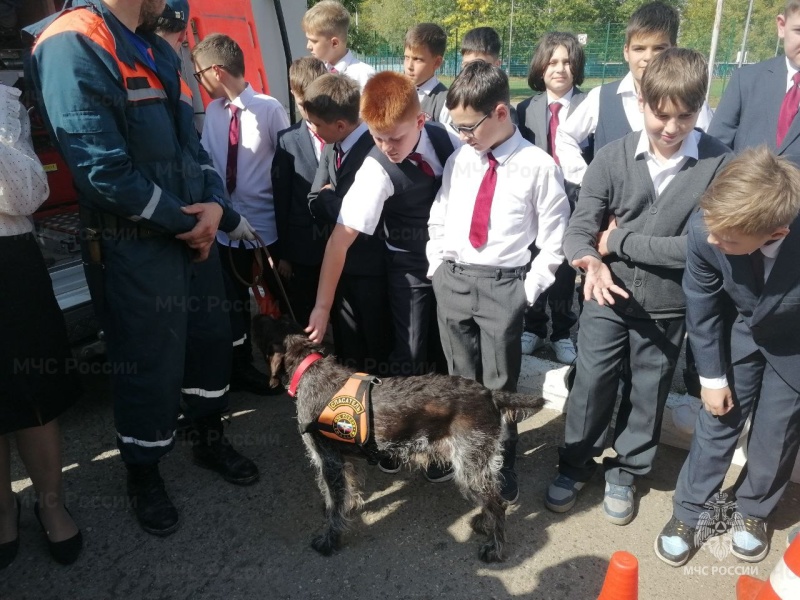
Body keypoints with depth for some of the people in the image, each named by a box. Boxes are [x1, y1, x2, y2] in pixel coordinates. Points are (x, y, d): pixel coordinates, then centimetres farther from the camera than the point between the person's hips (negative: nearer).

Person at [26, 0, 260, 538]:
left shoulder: (158, 49, 12)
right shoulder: (73, 45, -16)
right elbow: (103, 169, -22)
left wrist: (214, 204, -5)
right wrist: (185, 221, -13)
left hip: (194, 230, 8)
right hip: (135, 245, -8)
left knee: (211, 337, 17)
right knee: (151, 363, 5)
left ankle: (210, 439, 40)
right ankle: (144, 473, 30)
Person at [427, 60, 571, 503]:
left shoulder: (538, 166, -7)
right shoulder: (459, 159, 5)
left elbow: (555, 239, -4)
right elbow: (437, 219, 14)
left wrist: (529, 288, -8)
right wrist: (437, 267, 5)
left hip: (502, 286, -4)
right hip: (451, 280, 4)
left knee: (499, 385, 7)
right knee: (460, 379, 16)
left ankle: (500, 469, 26)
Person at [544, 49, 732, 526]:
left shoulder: (720, 165, -11)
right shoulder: (613, 157, -7)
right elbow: (579, 231, -7)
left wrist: (619, 242, -13)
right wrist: (591, 262, -30)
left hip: (669, 307, 0)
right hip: (608, 299, 1)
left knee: (648, 394, 16)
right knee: (591, 386, 11)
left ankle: (625, 472, 39)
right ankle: (575, 466, 35)